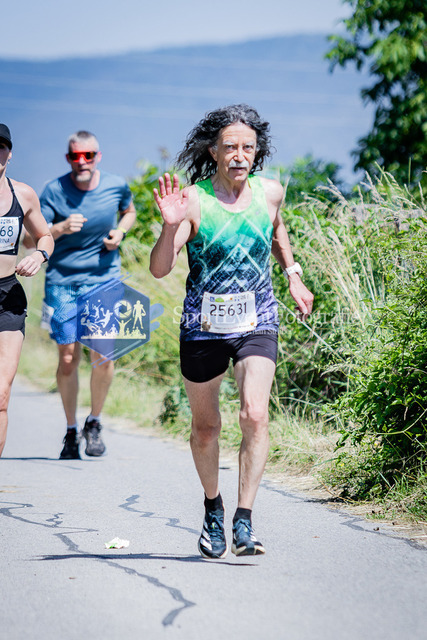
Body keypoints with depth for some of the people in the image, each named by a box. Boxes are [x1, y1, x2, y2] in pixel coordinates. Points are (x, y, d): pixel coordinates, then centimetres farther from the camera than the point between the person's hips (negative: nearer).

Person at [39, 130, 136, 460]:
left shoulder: (116, 185, -1)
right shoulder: (54, 191, -7)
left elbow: (130, 212, 21)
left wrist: (119, 232, 0)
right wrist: (60, 229, -28)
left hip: (104, 277, 1)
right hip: (63, 280, -1)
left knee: (103, 354, -10)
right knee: (68, 357, -2)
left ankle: (94, 423, 14)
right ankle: (71, 430, 17)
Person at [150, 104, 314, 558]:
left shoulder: (269, 192, -1)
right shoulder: (193, 200, -11)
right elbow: (159, 269, -18)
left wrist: (293, 277, 20)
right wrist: (171, 226, -33)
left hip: (257, 323, 1)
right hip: (203, 327, -1)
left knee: (255, 416, -19)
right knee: (205, 427, 11)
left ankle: (244, 521, -14)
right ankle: (212, 508, 36)